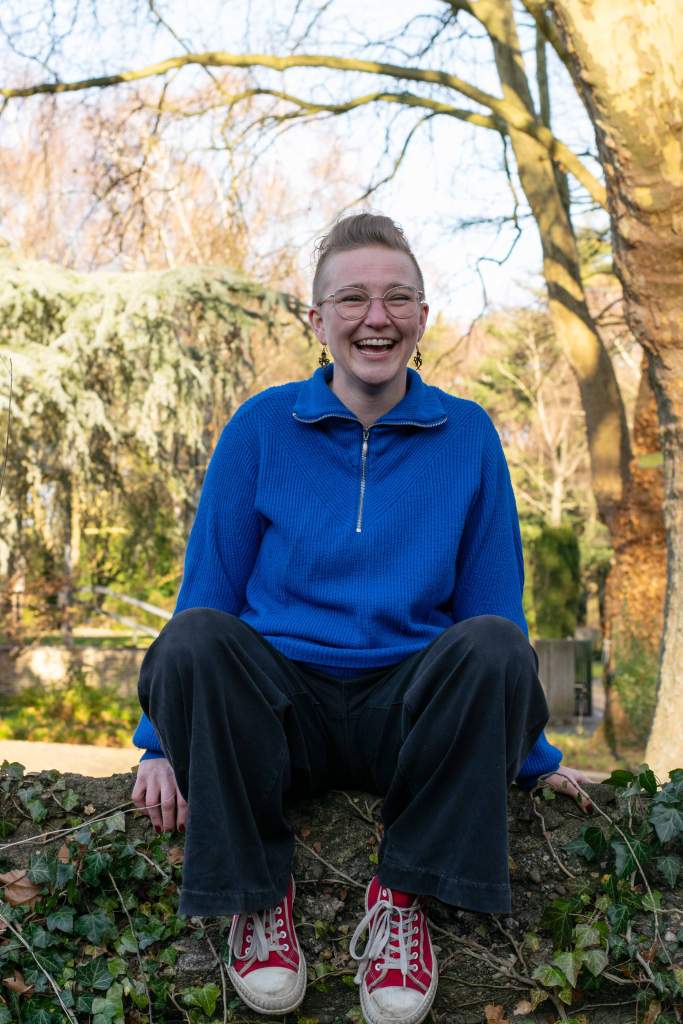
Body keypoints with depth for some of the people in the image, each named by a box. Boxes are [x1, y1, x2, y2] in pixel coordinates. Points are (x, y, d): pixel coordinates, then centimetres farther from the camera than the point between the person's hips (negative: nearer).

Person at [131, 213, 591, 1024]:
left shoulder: (467, 434, 6)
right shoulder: (260, 428, 3)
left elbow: (495, 604, 11)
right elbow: (205, 591, 6)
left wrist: (531, 756, 11)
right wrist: (165, 741, -2)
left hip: (409, 714, 1)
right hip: (279, 709, 0)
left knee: (495, 645, -31)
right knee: (196, 640, -32)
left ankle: (404, 895, -14)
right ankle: (255, 891, -12)